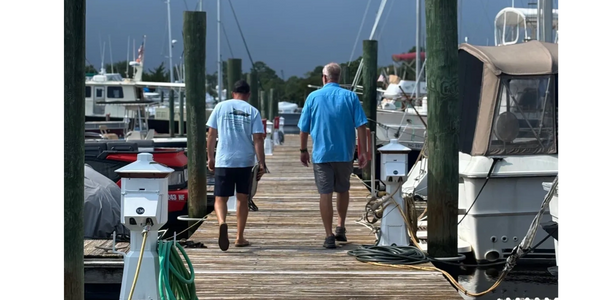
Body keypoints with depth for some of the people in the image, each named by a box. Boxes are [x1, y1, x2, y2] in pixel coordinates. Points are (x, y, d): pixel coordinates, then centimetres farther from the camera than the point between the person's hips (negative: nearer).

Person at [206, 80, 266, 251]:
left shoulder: (220, 107, 4)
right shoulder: (253, 111, 2)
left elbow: (211, 135, 5)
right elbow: (258, 139, -4)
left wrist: (210, 158, 13)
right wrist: (261, 163, -2)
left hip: (223, 161, -1)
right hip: (246, 161, 1)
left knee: (220, 199, 3)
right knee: (242, 199, 14)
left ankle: (222, 223, -27)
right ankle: (240, 238, 17)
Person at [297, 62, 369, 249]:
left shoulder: (313, 97, 0)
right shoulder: (350, 97, 0)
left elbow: (304, 128, 3)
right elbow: (361, 126, -6)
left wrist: (303, 150, 14)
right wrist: (363, 152, -3)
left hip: (321, 154, -1)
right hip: (345, 153, 1)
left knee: (325, 194, 1)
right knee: (343, 190, 21)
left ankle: (329, 236, 0)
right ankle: (341, 228, 21)